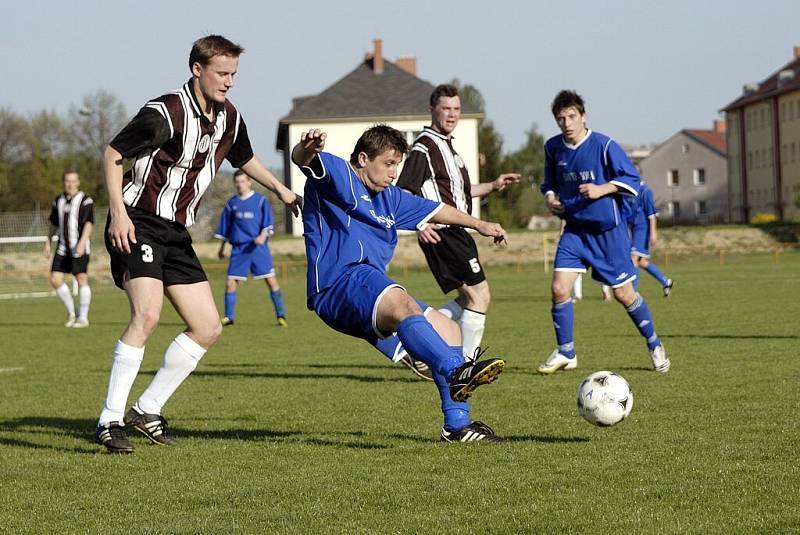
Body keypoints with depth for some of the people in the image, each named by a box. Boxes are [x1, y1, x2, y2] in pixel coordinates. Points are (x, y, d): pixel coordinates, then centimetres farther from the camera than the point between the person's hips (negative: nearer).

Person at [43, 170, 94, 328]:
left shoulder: (85, 201, -5)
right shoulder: (58, 201, 13)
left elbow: (89, 223, -12)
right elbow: (54, 224, 23)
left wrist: (82, 242, -23)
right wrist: (48, 242, 18)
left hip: (79, 247, -6)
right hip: (63, 247, 6)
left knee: (81, 278, -6)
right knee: (55, 279, -1)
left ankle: (83, 317, 3)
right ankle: (71, 311, 15)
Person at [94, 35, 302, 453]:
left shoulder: (228, 117, 7)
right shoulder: (165, 113, -17)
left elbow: (244, 159, 28)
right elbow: (113, 154, -13)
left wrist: (280, 189, 18)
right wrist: (117, 212, -22)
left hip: (176, 233, 8)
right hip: (137, 225, -8)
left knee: (208, 327, 4)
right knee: (147, 313, -27)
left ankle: (147, 410, 14)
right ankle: (109, 421, -22)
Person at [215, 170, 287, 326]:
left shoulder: (260, 200, 2)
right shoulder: (232, 203, 12)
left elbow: (268, 223, -1)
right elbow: (224, 227, 19)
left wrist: (263, 236, -18)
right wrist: (222, 247, 21)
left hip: (258, 247, -3)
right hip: (238, 247, 3)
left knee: (271, 280, -7)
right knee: (230, 282, -3)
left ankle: (281, 315, 0)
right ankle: (228, 317, 7)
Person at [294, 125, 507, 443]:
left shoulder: (389, 197, 27)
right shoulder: (338, 175, 1)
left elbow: (433, 210, 40)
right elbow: (303, 159, -21)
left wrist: (479, 225, 46)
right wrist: (307, 148, -45)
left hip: (373, 301, 10)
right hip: (338, 285, -10)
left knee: (447, 329, 11)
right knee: (403, 304, -37)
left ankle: (457, 424, 9)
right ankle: (457, 372, -57)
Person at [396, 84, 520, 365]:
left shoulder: (446, 145, 20)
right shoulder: (425, 146, -11)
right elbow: (403, 192, -18)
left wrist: (493, 186, 22)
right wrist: (419, 223, -30)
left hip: (455, 234, 10)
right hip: (442, 234, -10)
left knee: (468, 298, 16)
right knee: (479, 295, -8)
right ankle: (466, 363, -1)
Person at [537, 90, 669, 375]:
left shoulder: (604, 146, -14)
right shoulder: (553, 147, 0)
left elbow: (632, 178, -9)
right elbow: (550, 183, 16)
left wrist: (602, 189, -22)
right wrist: (550, 199, -5)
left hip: (608, 231, -4)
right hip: (574, 230, 4)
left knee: (623, 293, 2)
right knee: (559, 288, -10)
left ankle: (655, 345, 24)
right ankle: (565, 352, 5)